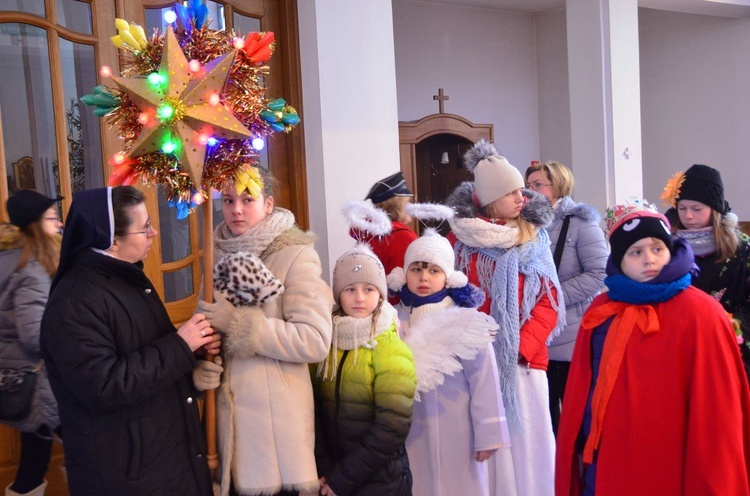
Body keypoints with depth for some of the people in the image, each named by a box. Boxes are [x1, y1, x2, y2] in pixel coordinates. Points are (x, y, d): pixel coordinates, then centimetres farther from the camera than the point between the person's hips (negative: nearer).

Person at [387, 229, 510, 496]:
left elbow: (484, 382, -10)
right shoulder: (395, 321, 0)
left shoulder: (465, 323, -13)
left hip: (455, 434, -3)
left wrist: (487, 434, -8)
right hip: (410, 434, 4)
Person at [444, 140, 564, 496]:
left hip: (526, 359, 2)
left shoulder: (535, 237, 7)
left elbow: (549, 301, 2)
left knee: (528, 443, 6)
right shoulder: (460, 237, 1)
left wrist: (522, 346, -11)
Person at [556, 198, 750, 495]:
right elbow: (580, 392, 9)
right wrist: (572, 463, 8)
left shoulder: (699, 315, -10)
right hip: (601, 465, 5)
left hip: (668, 471, -4)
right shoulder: (601, 310, 5)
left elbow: (716, 414, -10)